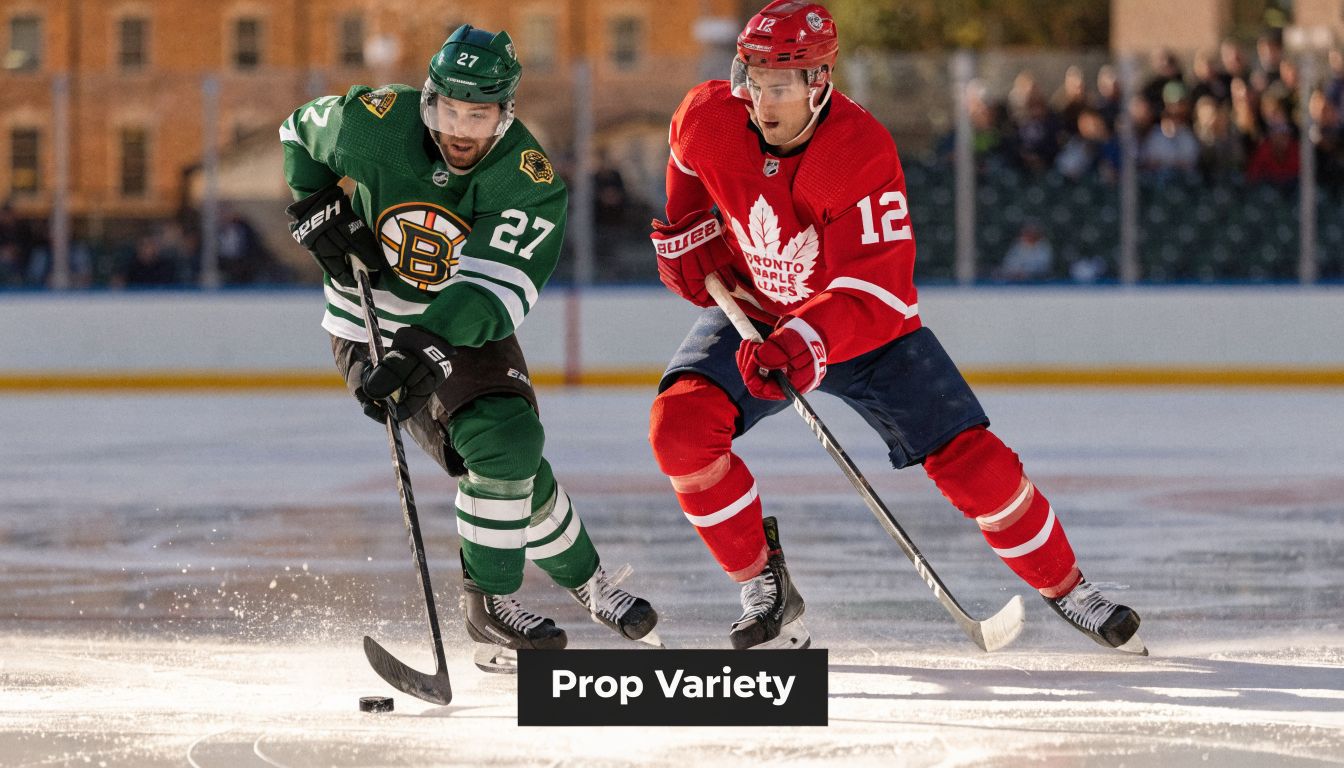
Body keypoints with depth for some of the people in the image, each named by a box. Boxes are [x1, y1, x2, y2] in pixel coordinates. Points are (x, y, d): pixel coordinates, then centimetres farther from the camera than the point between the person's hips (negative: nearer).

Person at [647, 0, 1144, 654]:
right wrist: (686, 230, 1)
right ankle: (765, 586, -7)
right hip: (749, 312, 3)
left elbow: (874, 290, -35)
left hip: (865, 329, -3)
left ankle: (1066, 588, 12)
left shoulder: (863, 152, -30)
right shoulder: (707, 118, -17)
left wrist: (807, 344, -49)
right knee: (679, 425, -24)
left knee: (972, 462, -10)